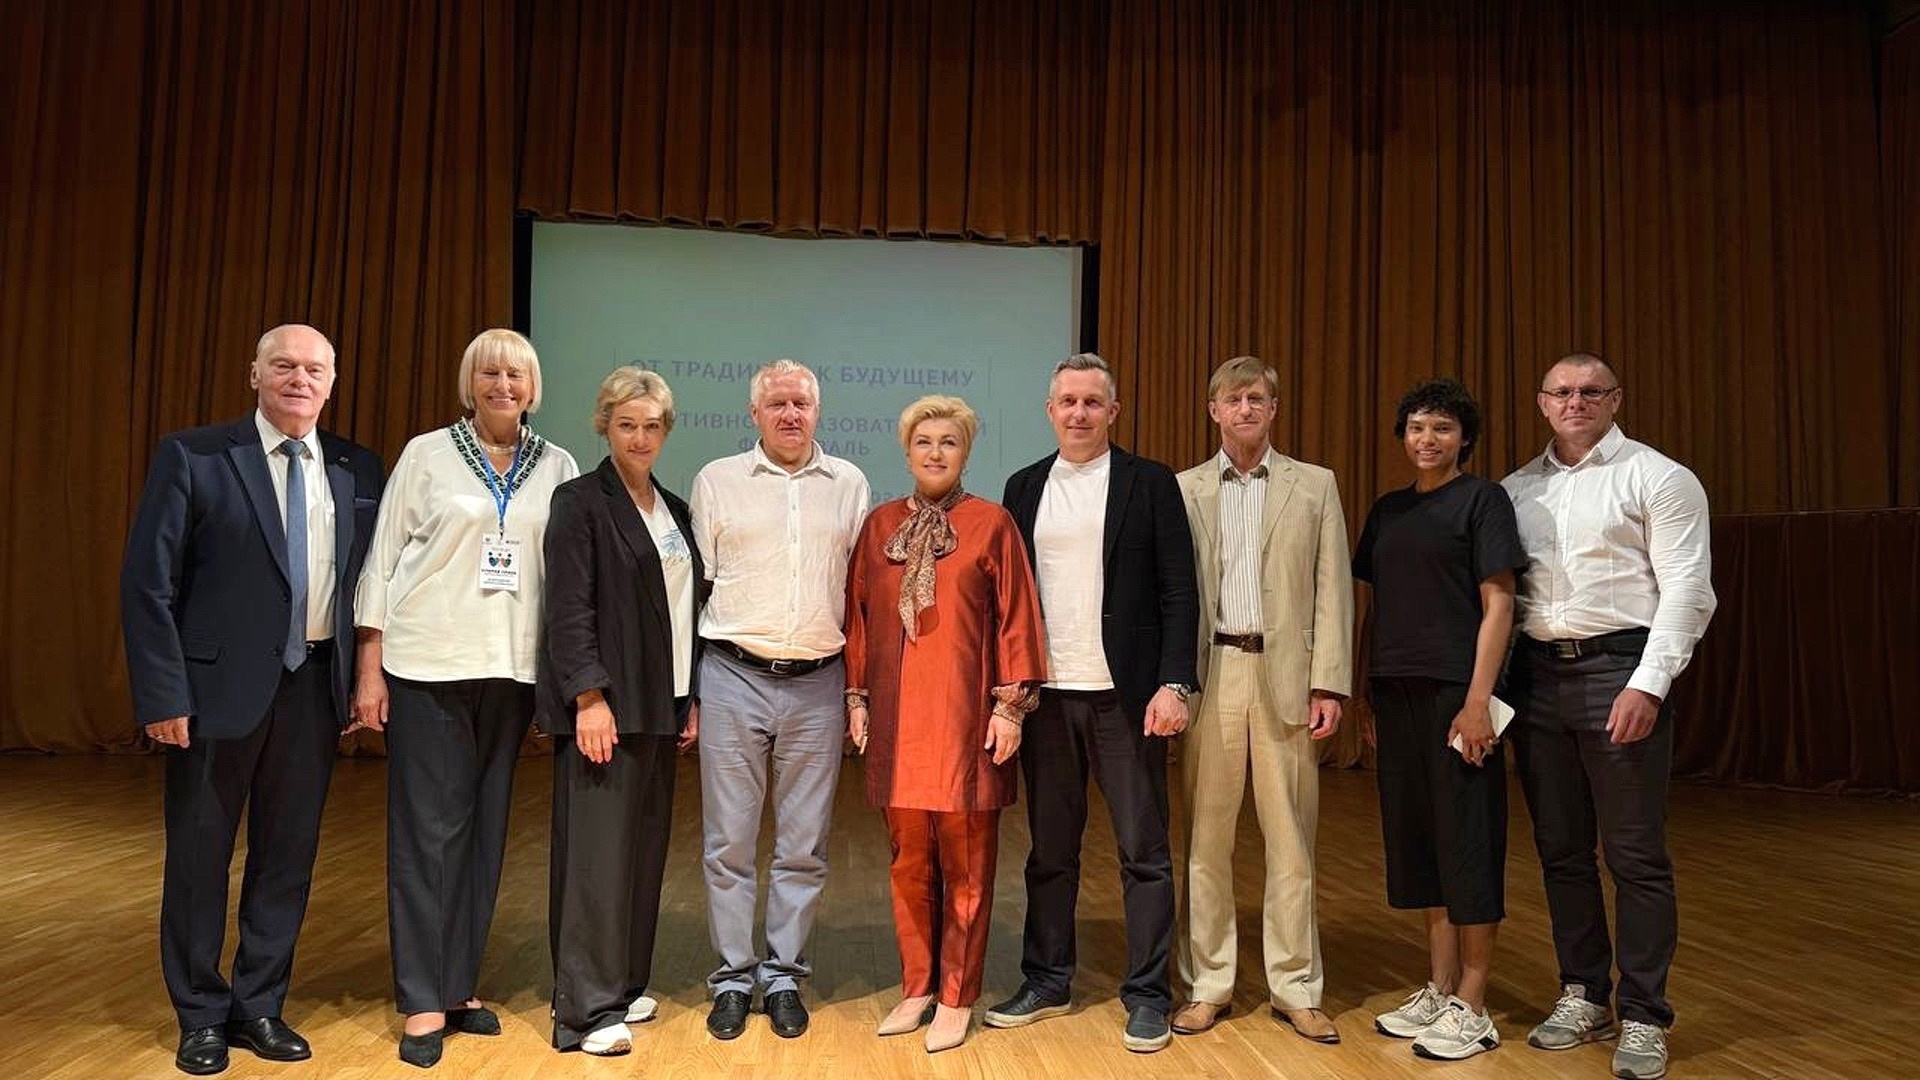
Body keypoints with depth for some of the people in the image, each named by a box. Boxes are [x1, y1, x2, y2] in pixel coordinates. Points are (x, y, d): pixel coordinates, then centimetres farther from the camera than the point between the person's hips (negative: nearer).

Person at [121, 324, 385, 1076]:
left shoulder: (357, 470, 5)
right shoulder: (193, 456, -5)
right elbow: (148, 580, -7)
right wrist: (162, 694, -12)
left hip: (314, 685, 3)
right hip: (220, 683, -3)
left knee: (289, 854, 11)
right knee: (200, 853, 10)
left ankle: (259, 1007, 27)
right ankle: (201, 1015, 27)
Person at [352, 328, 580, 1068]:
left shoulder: (559, 468, 6)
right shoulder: (427, 454, 0)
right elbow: (383, 558, 0)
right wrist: (369, 669, -4)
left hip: (512, 671, 3)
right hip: (427, 667, -2)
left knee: (486, 828, 9)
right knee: (427, 829, 1)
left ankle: (460, 986, 22)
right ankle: (423, 1002, 11)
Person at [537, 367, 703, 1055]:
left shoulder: (675, 511, 15)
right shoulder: (580, 502, -5)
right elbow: (569, 610, -12)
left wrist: (692, 699, 12)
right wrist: (590, 696, -18)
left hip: (660, 705, 7)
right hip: (606, 704, -7)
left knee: (645, 844, 11)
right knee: (598, 849, -5)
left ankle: (624, 984, 23)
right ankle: (588, 1009, 3)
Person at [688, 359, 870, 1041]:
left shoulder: (849, 485, 8)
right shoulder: (717, 481, 5)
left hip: (818, 683, 1)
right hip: (733, 677, -1)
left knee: (804, 845, 7)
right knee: (730, 839, 5)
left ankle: (783, 975, 21)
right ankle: (734, 977, 18)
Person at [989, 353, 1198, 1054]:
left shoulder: (1150, 483, 1)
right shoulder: (1025, 487, 11)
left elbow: (1178, 593, -3)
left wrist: (1174, 683, -12)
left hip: (1124, 695, -3)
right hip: (1045, 695, 3)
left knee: (1143, 852, 4)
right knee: (1049, 850, 12)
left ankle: (1148, 996, 15)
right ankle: (1046, 983, 25)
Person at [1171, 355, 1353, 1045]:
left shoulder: (1315, 486, 8)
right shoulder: (1183, 489, 9)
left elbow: (1332, 590, 3)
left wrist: (1328, 685, -5)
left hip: (1285, 675, 0)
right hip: (1209, 673, 0)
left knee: (1291, 840, 6)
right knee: (1206, 837, 7)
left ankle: (1295, 989, 18)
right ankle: (1208, 985, 18)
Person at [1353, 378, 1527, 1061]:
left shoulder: (1481, 499, -2)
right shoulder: (1388, 510, 14)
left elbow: (1498, 603, -8)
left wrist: (1479, 700, -15)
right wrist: (1367, 695, 10)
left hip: (1455, 692, -6)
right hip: (1396, 693, 6)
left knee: (1467, 840, 0)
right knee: (1415, 836, 11)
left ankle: (1471, 1008, 11)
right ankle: (1438, 989, 23)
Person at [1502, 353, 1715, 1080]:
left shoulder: (1658, 477, -2)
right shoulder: (1516, 489, 11)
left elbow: (1687, 589, -8)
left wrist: (1647, 684, -17)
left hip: (1619, 668, -4)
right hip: (1537, 672, 5)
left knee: (1635, 855, 0)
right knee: (1561, 850, 12)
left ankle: (1643, 1018, 12)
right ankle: (1583, 995, 25)